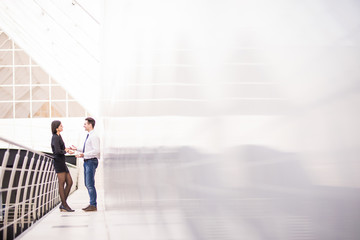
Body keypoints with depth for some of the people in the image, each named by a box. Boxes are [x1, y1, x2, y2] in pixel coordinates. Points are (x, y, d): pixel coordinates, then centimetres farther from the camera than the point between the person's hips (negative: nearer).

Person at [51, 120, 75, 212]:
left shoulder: (58, 137, 18)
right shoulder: (55, 138, -11)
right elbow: (58, 151, -20)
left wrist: (67, 149, 6)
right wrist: (66, 151, -5)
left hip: (62, 163, 10)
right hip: (58, 162, -10)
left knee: (69, 182, 8)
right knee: (61, 183, -5)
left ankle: (63, 205, 10)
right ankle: (64, 205, 0)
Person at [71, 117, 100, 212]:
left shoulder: (94, 136, -15)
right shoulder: (89, 136, 15)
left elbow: (96, 151, -23)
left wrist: (84, 154, -26)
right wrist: (76, 149, 19)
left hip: (91, 162, -10)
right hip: (87, 162, 10)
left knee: (90, 184, -8)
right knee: (87, 184, 13)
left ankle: (93, 205, -1)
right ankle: (92, 204, 20)